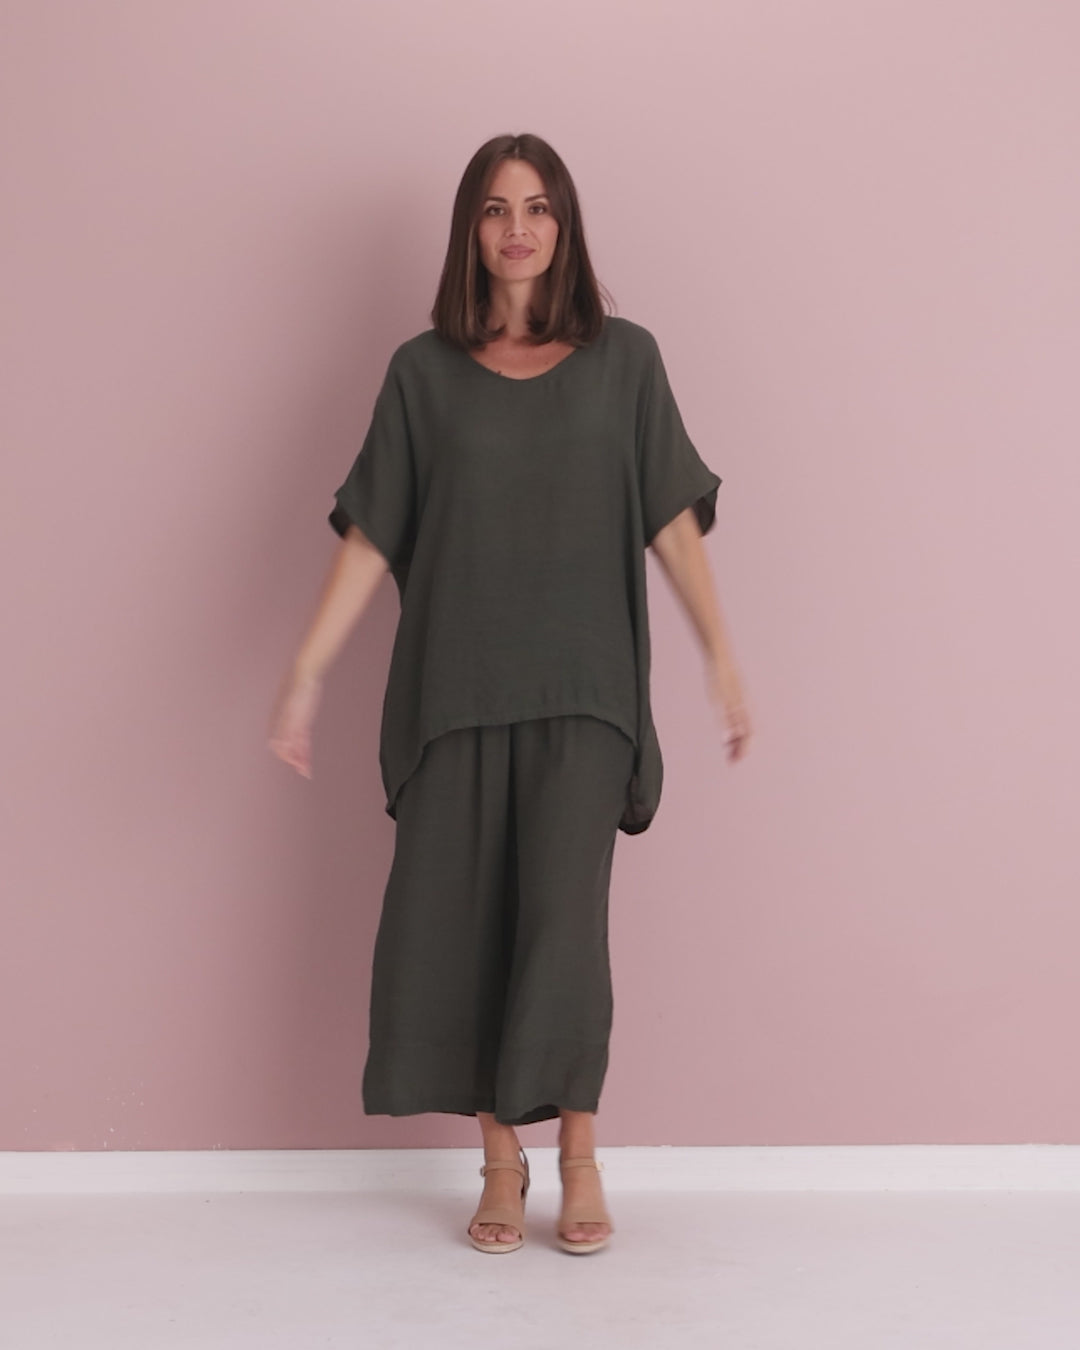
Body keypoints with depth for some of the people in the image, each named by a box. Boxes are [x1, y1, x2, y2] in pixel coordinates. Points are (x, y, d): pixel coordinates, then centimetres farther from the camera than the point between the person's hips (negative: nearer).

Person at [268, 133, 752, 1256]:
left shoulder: (624, 359, 7)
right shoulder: (422, 372, 7)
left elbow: (672, 520, 5)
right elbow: (371, 537, 5)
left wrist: (719, 654, 0)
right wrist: (307, 670, -1)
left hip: (581, 690, -1)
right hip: (455, 689, 1)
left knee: (564, 913, -8)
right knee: (460, 922, 1)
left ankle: (578, 1156, 9)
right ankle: (501, 1161, 16)